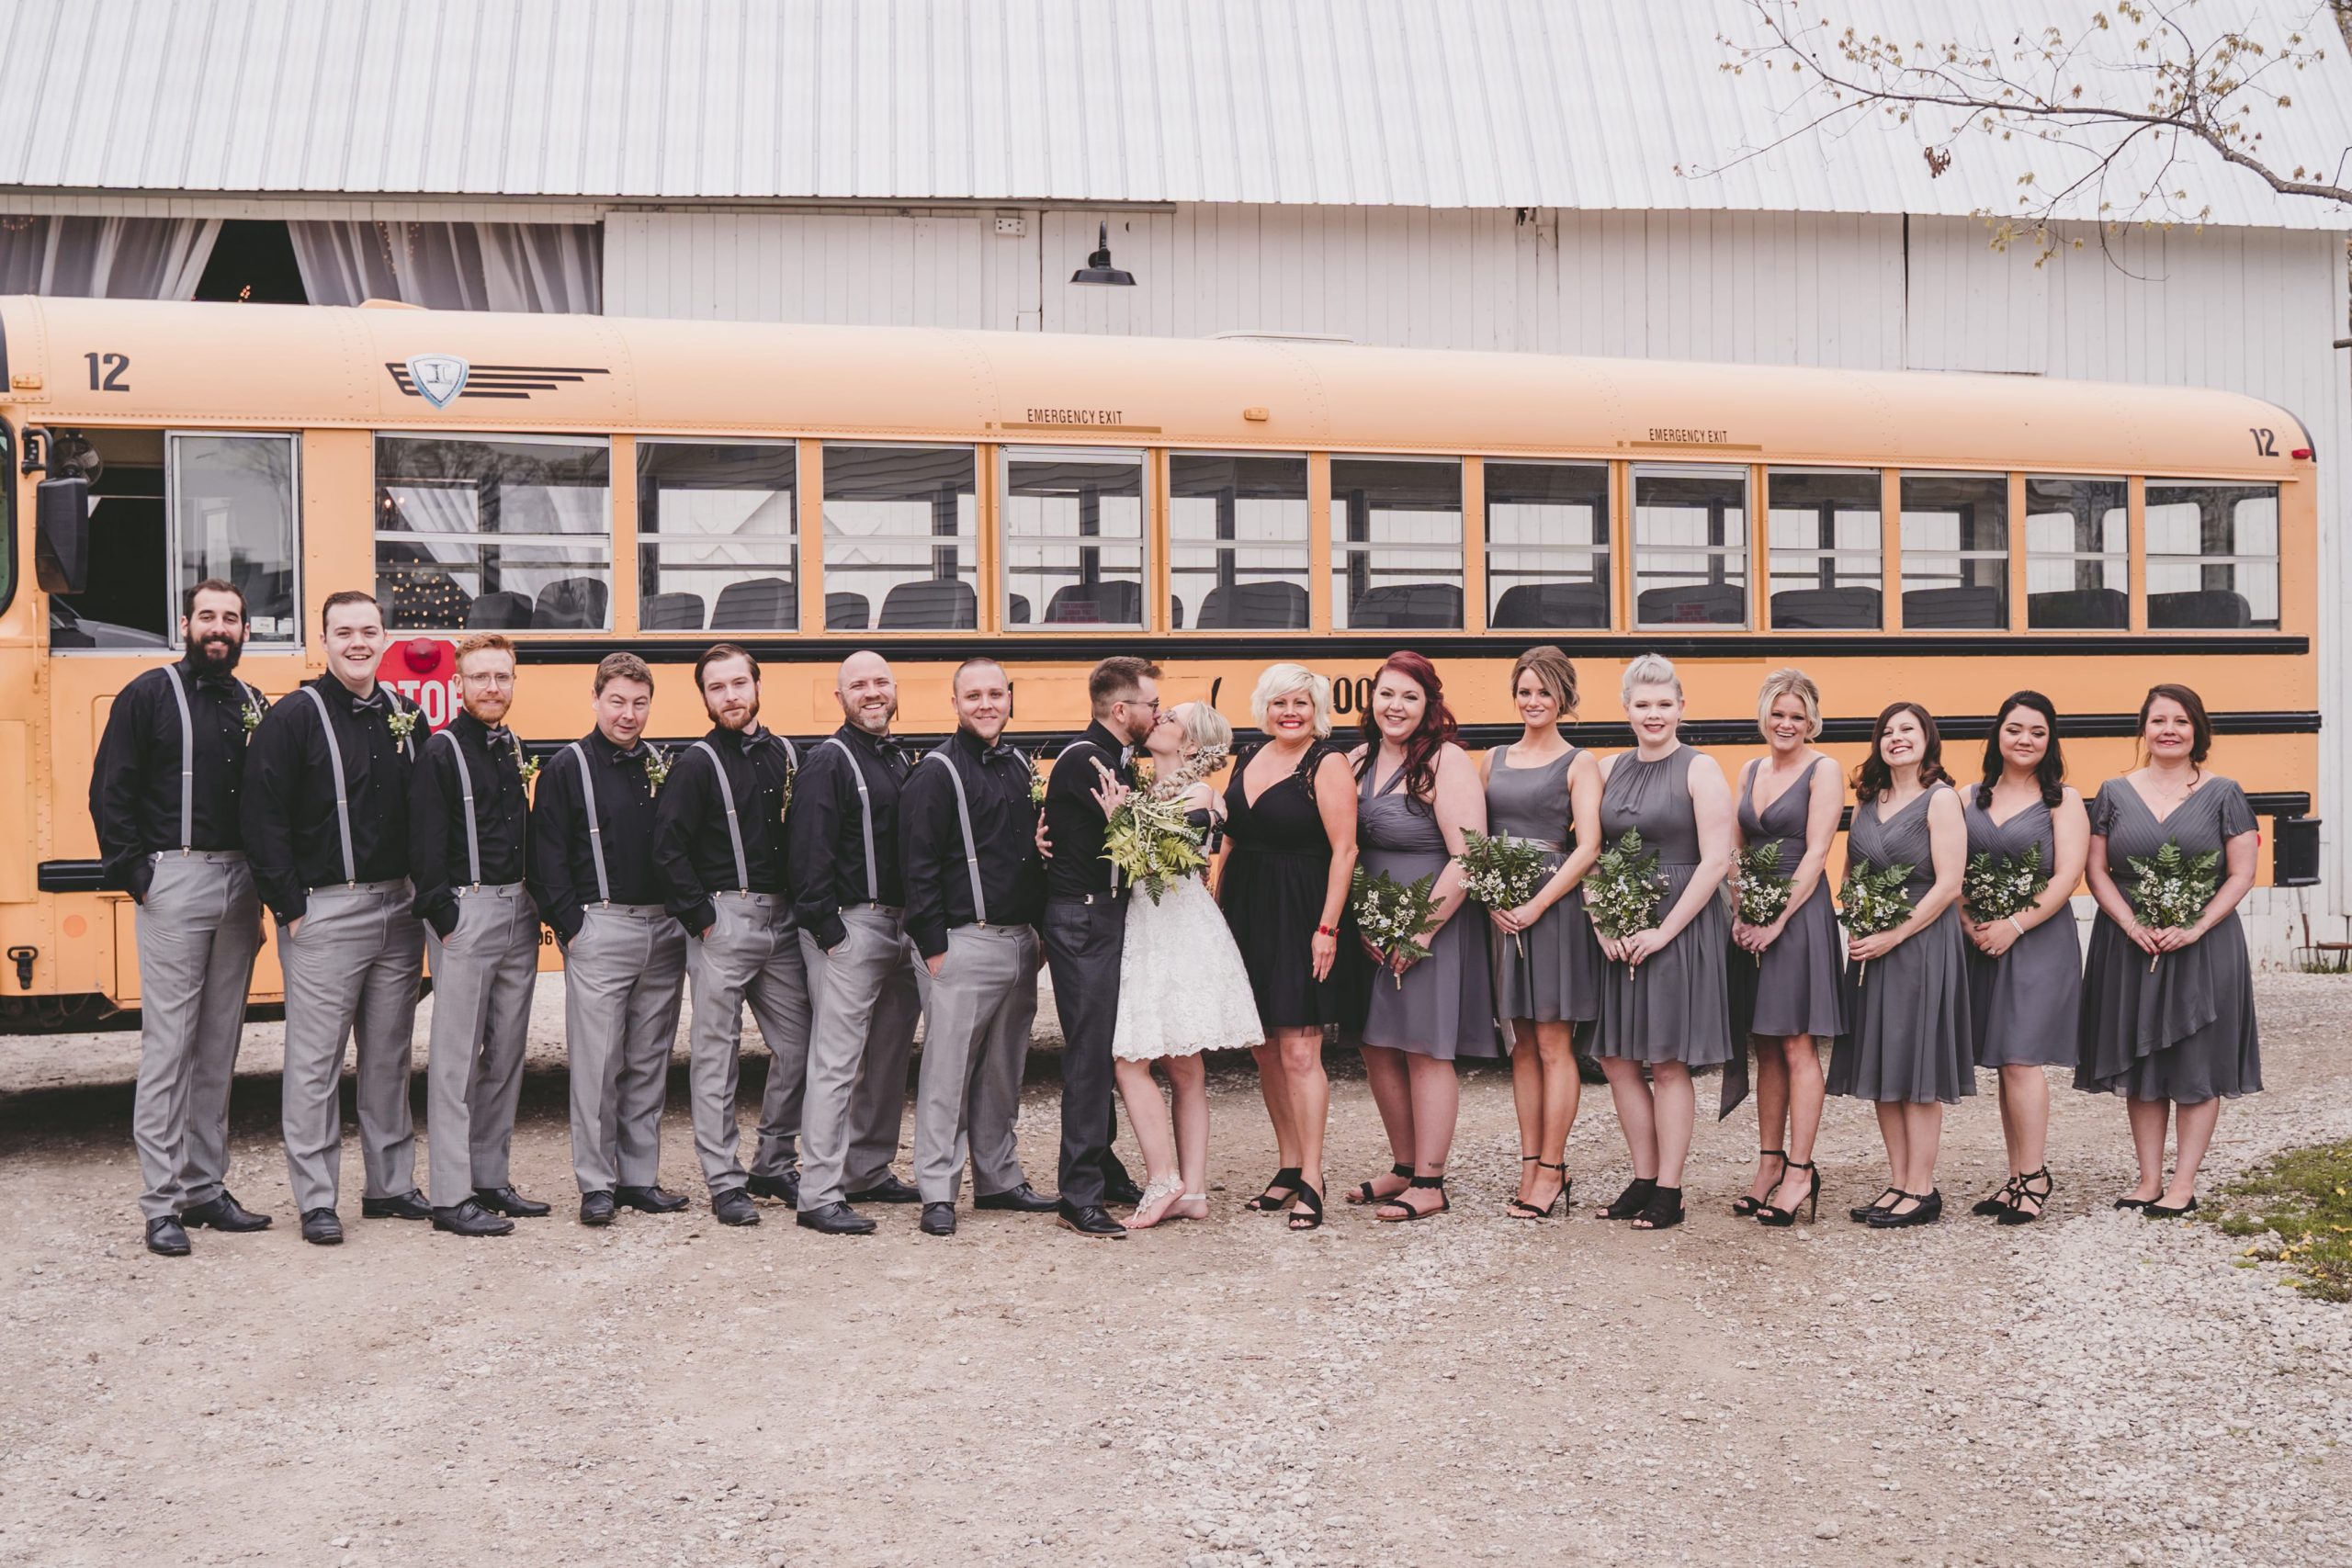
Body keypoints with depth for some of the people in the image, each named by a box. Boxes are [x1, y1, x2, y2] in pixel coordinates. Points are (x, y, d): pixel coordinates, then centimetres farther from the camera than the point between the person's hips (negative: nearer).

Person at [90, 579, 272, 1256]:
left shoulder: (253, 706, 13)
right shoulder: (150, 694, -2)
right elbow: (109, 792, -5)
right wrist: (132, 876, -10)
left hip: (240, 883, 5)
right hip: (175, 881, -5)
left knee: (220, 1044, 9)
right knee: (168, 1042, -5)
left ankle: (205, 1187, 16)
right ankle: (162, 1205, -2)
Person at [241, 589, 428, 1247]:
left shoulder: (405, 715, 10)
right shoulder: (293, 718, -7)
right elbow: (265, 821, -9)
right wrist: (289, 908, -12)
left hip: (399, 907, 5)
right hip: (325, 912, -5)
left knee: (390, 1053, 12)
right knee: (315, 1060, -1)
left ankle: (391, 1185, 21)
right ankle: (316, 1200, 6)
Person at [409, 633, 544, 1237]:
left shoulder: (513, 749, 14)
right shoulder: (441, 751, -6)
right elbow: (425, 846, -11)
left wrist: (535, 906, 11)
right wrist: (445, 919, -15)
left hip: (518, 912, 7)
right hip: (466, 911, -7)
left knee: (506, 1053, 10)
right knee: (457, 1057, -5)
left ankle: (491, 1178, 19)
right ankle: (451, 1197, -2)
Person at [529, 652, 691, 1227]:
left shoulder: (662, 767, 13)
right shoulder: (568, 768, -1)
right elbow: (548, 857, -4)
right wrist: (569, 926, -10)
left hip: (664, 932, 5)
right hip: (600, 929, -5)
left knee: (650, 1061, 8)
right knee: (597, 1061, -4)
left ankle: (640, 1177, 16)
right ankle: (597, 1185, 4)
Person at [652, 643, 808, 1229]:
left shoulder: (785, 756, 11)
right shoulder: (696, 764, -5)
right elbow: (668, 849, -10)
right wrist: (702, 917, -11)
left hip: (781, 920, 5)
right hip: (724, 921, -5)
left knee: (796, 1047, 8)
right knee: (716, 1053, 0)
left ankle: (774, 1163, 23)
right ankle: (725, 1183, 6)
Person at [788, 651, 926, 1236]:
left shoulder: (900, 760, 16)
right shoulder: (829, 761, -8)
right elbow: (807, 853, -14)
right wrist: (828, 932, -17)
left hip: (899, 929, 8)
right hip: (849, 929, -8)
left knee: (890, 1055, 13)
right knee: (837, 1061, -8)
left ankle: (869, 1172, 25)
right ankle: (819, 1196, -7)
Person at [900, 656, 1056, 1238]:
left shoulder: (1021, 768, 15)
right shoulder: (936, 774, -7)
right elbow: (918, 868, -10)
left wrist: (1040, 935, 16)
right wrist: (933, 946, -14)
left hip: (1020, 944, 7)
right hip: (964, 944, -7)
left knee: (1003, 1070, 14)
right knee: (948, 1070, -3)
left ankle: (998, 1179, 23)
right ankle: (937, 1194, 2)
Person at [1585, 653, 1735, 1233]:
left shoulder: (1700, 770, -5)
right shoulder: (1608, 771, 10)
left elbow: (1716, 862, -11)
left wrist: (1663, 931, -15)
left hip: (1682, 926, -5)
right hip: (1617, 933, 5)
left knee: (1669, 1064, -2)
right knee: (1618, 1059, 7)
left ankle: (1669, 1193, 6)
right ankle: (1643, 1180, 19)